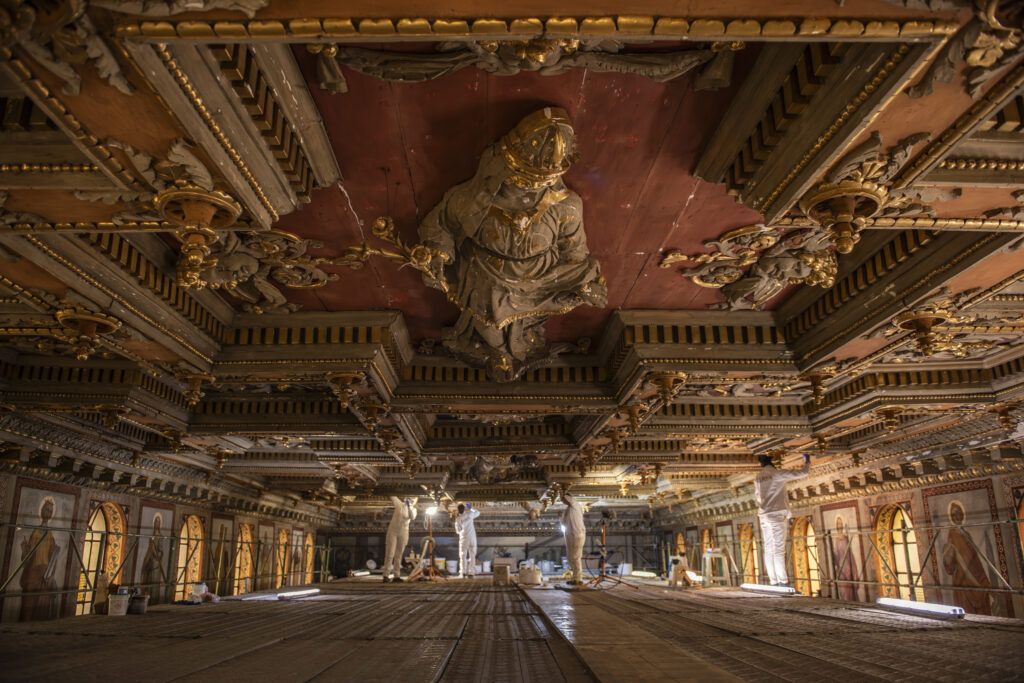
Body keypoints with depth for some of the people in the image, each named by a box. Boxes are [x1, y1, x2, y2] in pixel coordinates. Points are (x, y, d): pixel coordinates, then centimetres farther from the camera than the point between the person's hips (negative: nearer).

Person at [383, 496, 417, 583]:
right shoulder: (400, 504, -2)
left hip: (403, 534, 2)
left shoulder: (413, 510, 1)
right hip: (393, 531, -2)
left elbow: (412, 517, -19)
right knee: (390, 554, -7)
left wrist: (410, 507, -29)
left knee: (398, 555, 6)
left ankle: (396, 576, 9)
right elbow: (393, 496, -4)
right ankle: (386, 575, -6)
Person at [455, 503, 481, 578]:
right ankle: (471, 572, 3)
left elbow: (457, 531, 5)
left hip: (464, 538, -2)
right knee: (472, 555, 6)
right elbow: (477, 513, 17)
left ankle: (463, 572, -7)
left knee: (463, 555, 4)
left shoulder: (458, 519, -7)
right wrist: (470, 508, 25)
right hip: (472, 537, 2)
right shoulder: (470, 514, -3)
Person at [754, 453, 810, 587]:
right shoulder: (778, 474, -6)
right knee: (779, 549, -9)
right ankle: (783, 581, -11)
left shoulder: (757, 478, 12)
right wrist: (807, 462, 15)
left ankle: (774, 581, 3)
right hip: (776, 514, -6)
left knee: (768, 549, 4)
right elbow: (802, 473, -4)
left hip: (764, 516, 6)